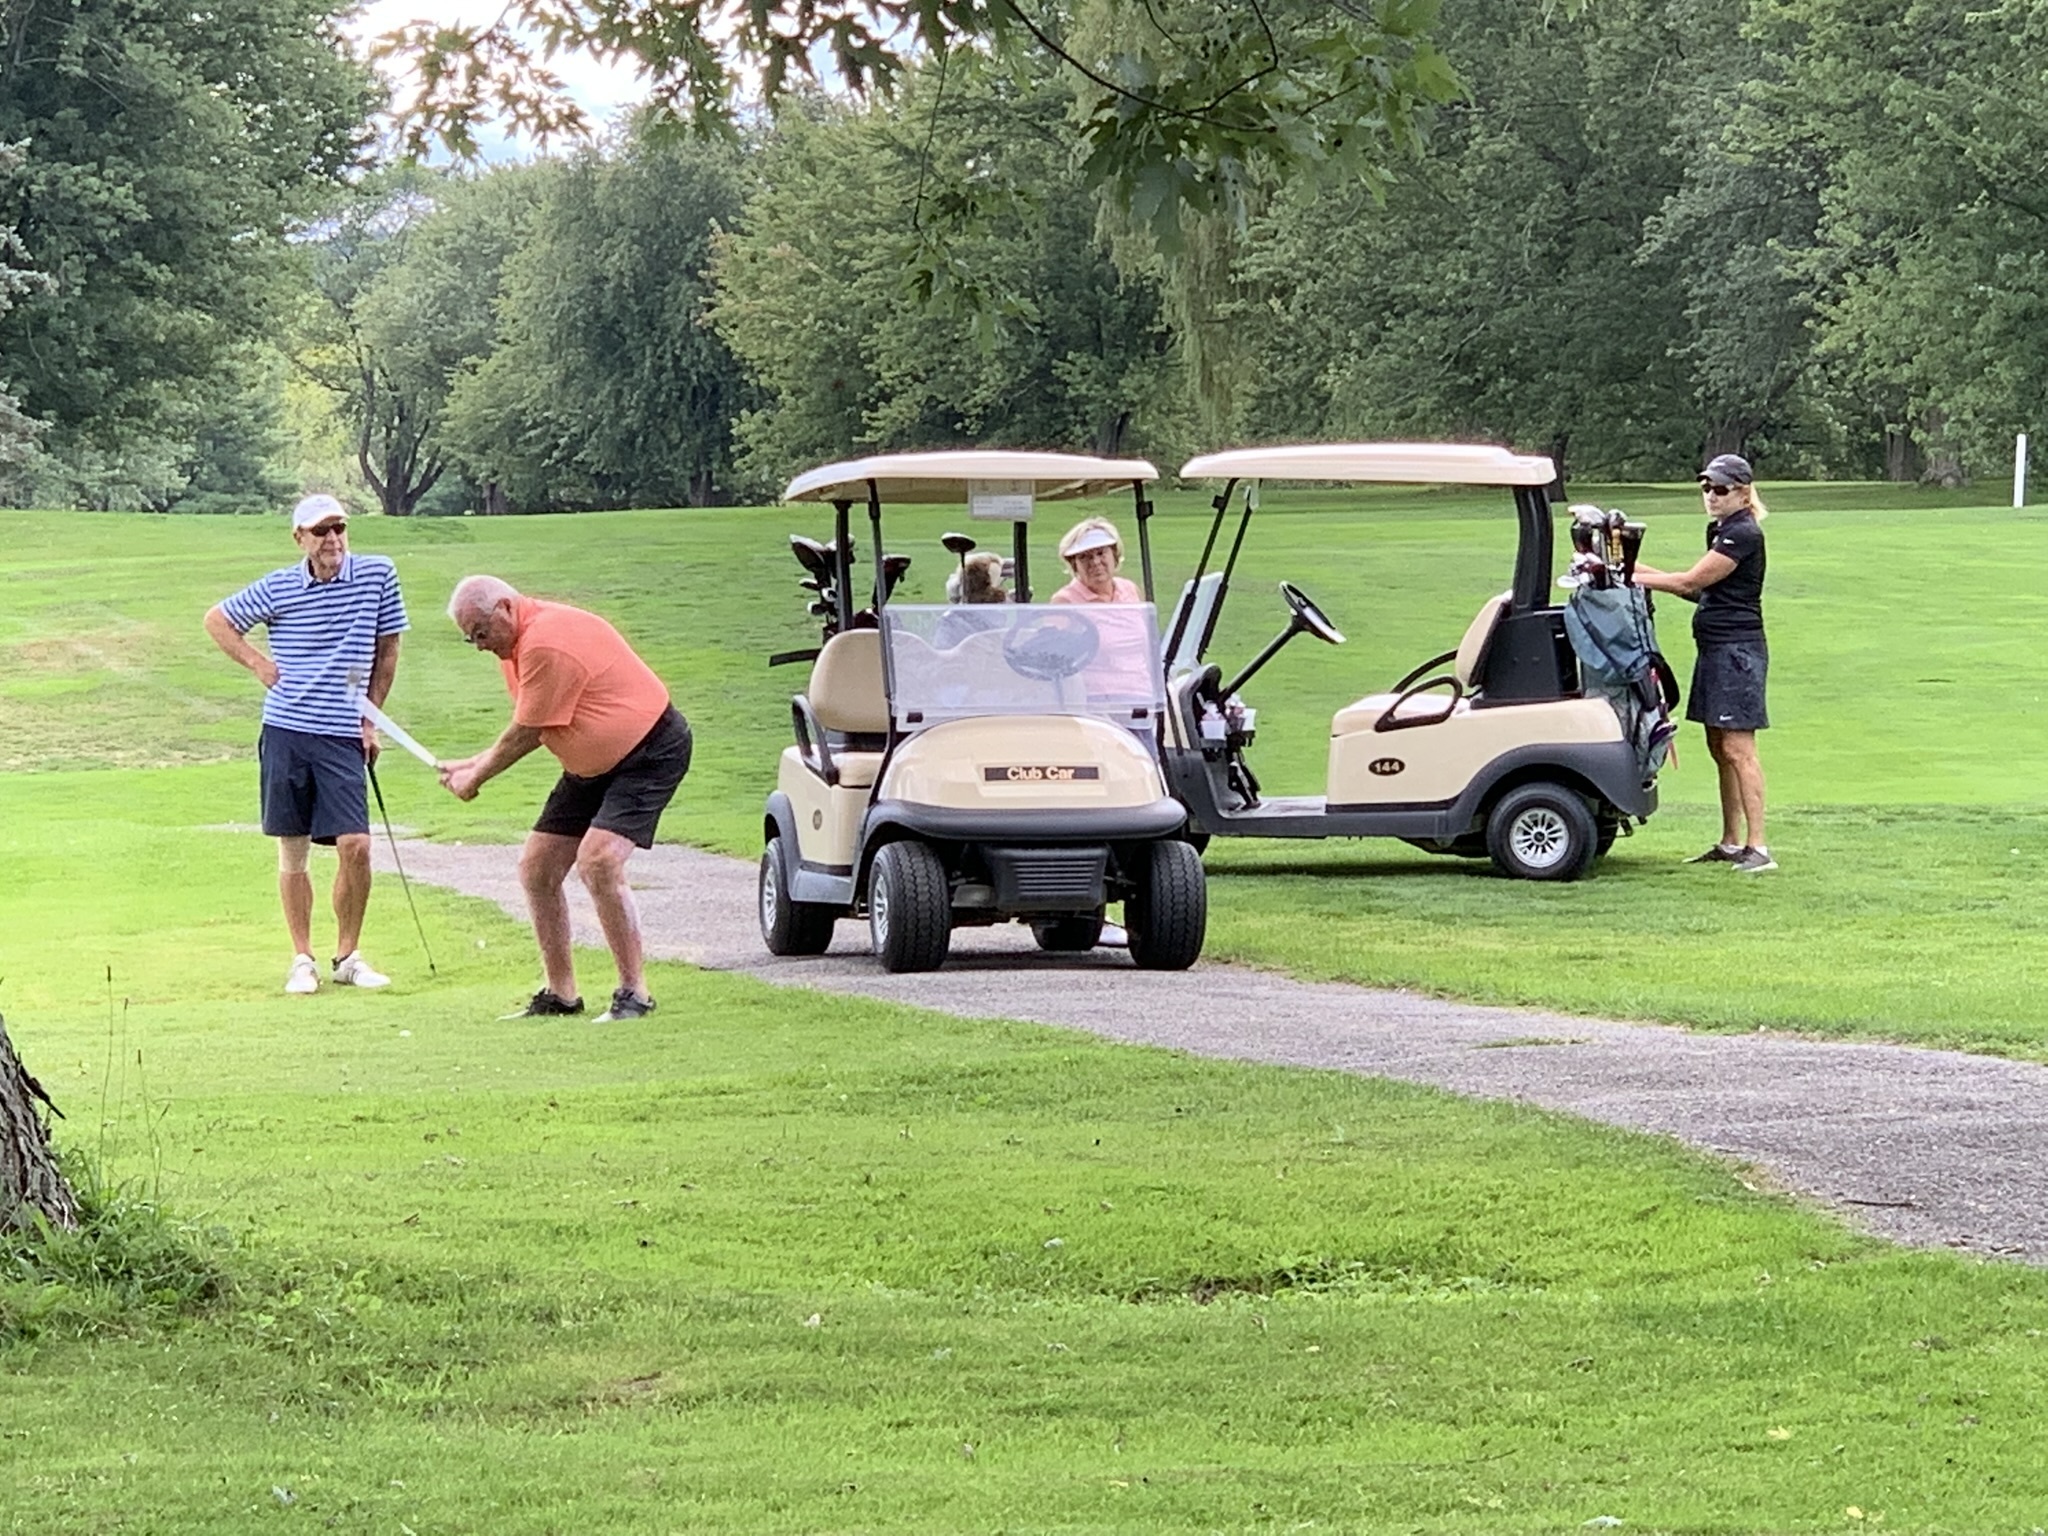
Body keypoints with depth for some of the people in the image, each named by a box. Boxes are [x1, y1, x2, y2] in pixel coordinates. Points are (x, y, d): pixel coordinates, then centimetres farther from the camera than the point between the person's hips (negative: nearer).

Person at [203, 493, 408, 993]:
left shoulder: (378, 575, -1)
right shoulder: (277, 588, -1)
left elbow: (387, 649, 10)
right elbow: (216, 619, 14)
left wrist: (371, 719, 8)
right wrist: (256, 662, 3)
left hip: (342, 736, 0)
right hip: (285, 731, 0)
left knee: (355, 845, -9)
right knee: (292, 852, 4)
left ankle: (348, 956, 8)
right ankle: (302, 960, 14)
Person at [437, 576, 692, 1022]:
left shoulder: (546, 644, -26)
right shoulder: (519, 642, 7)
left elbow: (526, 735, -18)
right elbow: (530, 730, 16)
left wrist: (476, 778, -4)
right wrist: (475, 764, 5)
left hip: (650, 751, -11)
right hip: (592, 765, 11)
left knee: (598, 861, -26)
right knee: (537, 868, 5)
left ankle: (634, 993, -17)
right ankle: (561, 994, 14)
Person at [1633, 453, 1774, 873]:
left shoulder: (1743, 535, -14)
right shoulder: (1719, 531, 16)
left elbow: (1692, 582, -15)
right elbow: (1702, 590, 17)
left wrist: (1636, 578, -9)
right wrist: (1641, 571, 11)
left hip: (1737, 649, -10)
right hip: (1715, 648, 10)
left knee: (1737, 748, -13)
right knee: (1719, 749, 12)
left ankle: (1758, 847, -14)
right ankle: (1731, 844, 19)